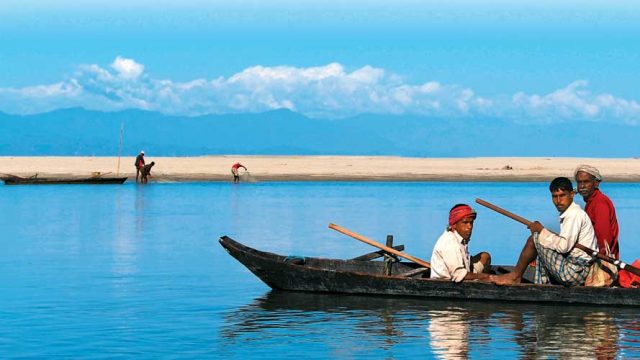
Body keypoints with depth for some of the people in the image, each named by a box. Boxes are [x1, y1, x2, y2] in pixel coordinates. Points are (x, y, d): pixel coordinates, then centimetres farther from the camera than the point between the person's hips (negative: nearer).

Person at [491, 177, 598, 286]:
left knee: (534, 238, -7)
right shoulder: (569, 213, 18)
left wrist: (541, 231, -11)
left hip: (575, 272, -10)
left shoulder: (574, 214, -13)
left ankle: (516, 276, 7)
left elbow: (563, 246, -24)